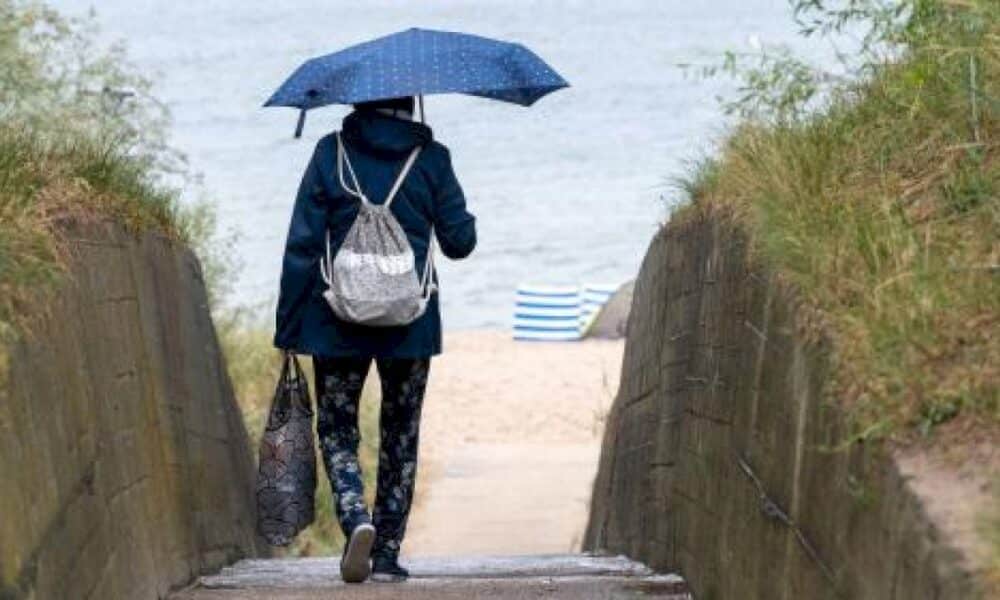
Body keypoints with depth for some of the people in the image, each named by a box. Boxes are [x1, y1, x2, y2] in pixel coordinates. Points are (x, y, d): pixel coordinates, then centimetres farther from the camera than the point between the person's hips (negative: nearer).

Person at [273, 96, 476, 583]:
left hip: (338, 321, -1)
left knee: (336, 430, 10)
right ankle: (387, 554, 12)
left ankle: (357, 520, -16)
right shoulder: (431, 159, -1)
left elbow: (301, 246, -4)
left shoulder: (331, 154, -3)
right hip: (410, 323, 1)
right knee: (400, 436, 13)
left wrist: (287, 327, 1)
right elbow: (459, 242, 2)